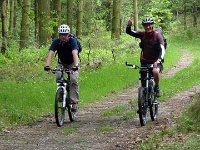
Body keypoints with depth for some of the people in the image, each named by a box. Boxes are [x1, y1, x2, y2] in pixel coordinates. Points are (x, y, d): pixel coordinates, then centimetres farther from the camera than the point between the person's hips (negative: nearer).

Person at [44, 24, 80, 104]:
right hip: (61, 63, 2)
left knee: (73, 80, -23)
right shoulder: (56, 42, -21)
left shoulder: (72, 41, -28)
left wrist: (76, 65, -59)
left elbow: (75, 53, -43)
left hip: (72, 63, -2)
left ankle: (74, 100, -14)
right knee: (58, 78, -22)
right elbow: (51, 53, -32)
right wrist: (47, 65, -48)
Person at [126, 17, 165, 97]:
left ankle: (157, 87, -9)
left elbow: (162, 49, -22)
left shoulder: (157, 35, -12)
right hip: (145, 61, 4)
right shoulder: (142, 34, -2)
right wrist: (129, 25, -28)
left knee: (155, 71, -33)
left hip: (155, 61, -4)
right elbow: (129, 32, -6)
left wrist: (159, 59, -40)